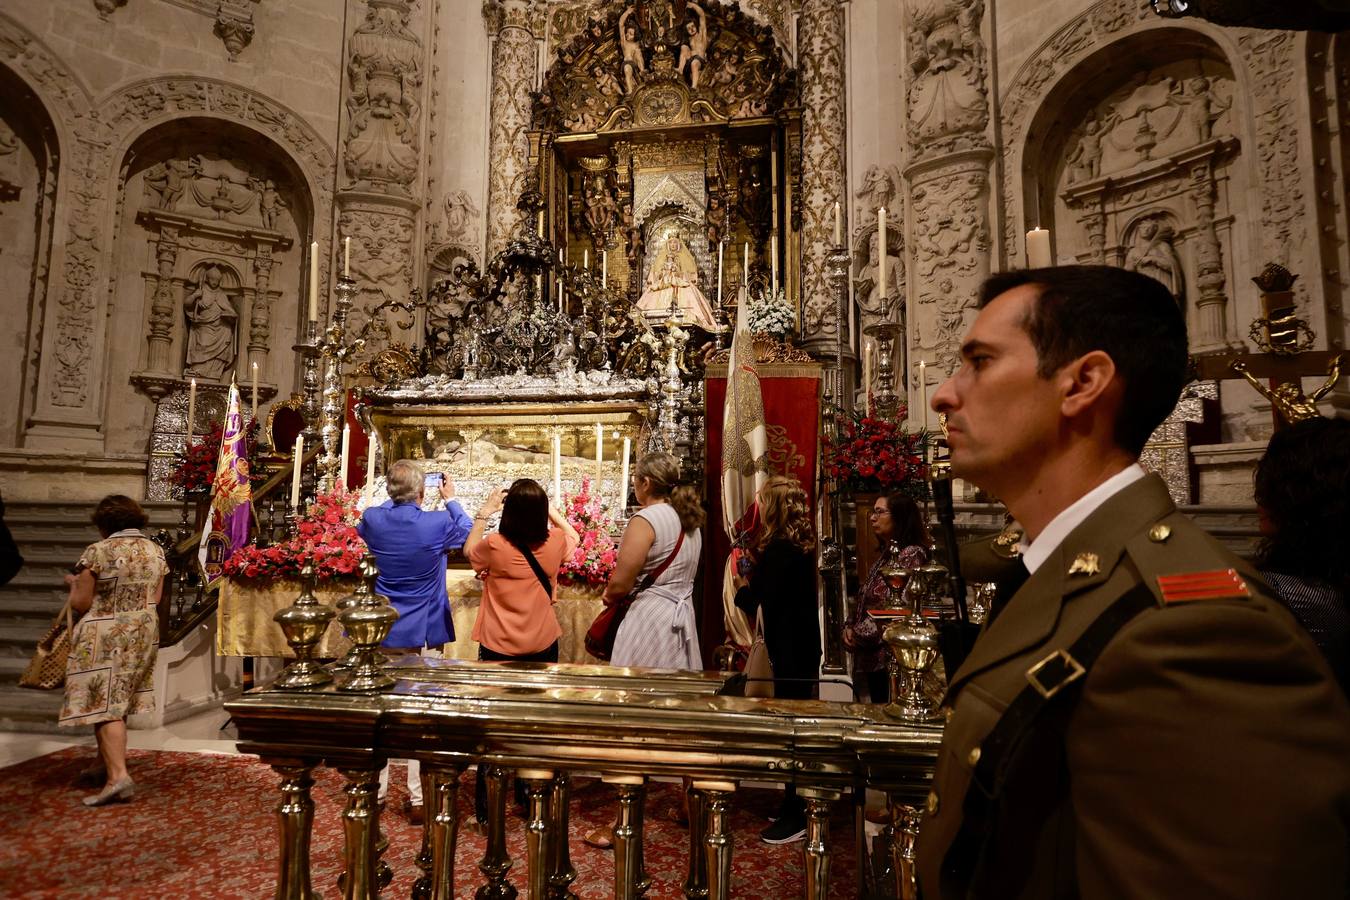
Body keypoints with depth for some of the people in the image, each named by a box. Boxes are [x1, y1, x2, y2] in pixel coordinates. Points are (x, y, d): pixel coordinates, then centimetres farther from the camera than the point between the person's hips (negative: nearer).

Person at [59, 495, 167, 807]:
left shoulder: (97, 552, -14)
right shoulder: (156, 551, 3)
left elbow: (79, 603, -11)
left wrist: (74, 583, 8)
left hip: (104, 637, -6)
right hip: (143, 634, 6)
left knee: (104, 703, -5)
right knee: (117, 700, 20)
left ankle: (118, 776, -14)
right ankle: (107, 762, 32)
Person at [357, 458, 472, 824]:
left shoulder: (373, 519, -8)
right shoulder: (437, 523, -16)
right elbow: (468, 530, 6)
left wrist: (396, 502, 23)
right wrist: (451, 498, 19)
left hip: (380, 631, 3)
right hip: (421, 634, -3)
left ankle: (375, 790, 25)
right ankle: (418, 799, 12)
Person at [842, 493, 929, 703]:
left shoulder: (912, 554, -12)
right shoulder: (885, 554, 15)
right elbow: (864, 599, 18)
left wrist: (860, 634, -14)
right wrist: (849, 627, 1)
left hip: (891, 657, -9)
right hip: (873, 657, 9)